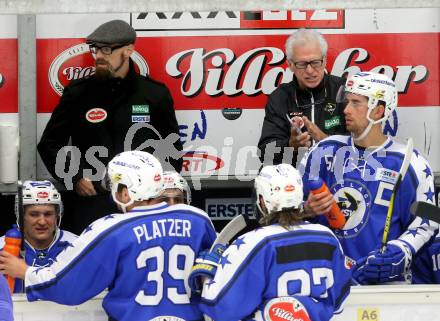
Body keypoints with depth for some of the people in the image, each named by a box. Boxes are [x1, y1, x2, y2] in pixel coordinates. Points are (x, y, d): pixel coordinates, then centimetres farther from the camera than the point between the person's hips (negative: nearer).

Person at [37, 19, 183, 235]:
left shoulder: (155, 94, 7)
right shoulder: (77, 93, 5)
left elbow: (172, 148, 18)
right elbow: (49, 144, 12)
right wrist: (73, 178, 0)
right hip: (88, 204, 0)